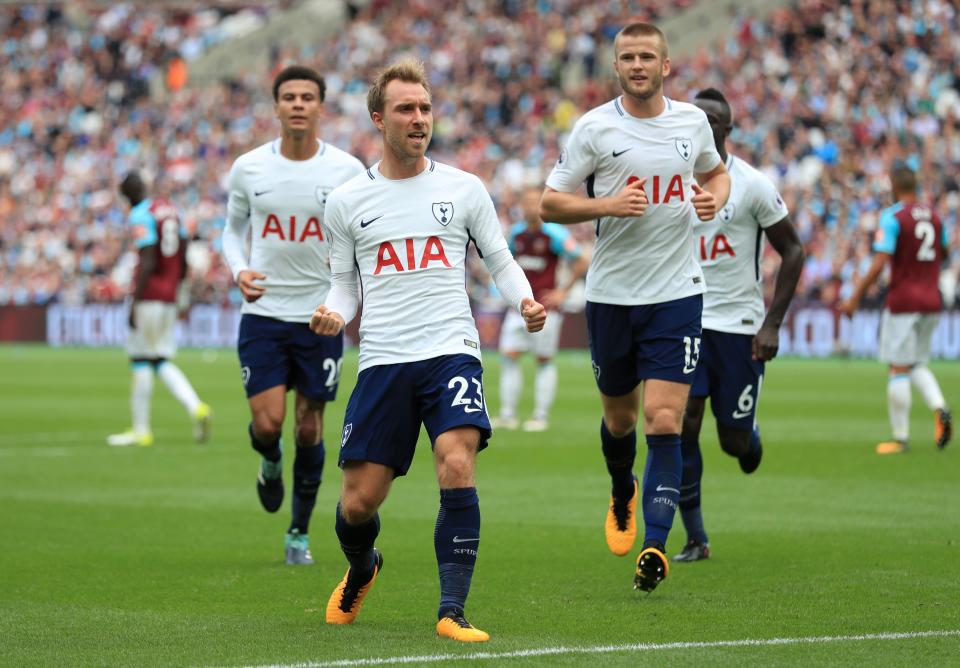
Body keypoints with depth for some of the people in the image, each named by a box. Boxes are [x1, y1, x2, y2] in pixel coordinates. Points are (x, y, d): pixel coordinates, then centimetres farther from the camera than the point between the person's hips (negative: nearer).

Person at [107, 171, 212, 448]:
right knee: (162, 362, 13)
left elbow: (148, 262, -18)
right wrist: (182, 293, 24)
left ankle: (141, 430, 4)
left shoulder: (140, 217, -12)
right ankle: (196, 408, -5)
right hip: (170, 295, 8)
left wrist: (135, 304, -16)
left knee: (141, 361, 0)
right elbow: (183, 256, 16)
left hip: (149, 295, -8)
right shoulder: (171, 209, 12)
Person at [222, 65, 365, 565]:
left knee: (309, 426, 5)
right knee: (267, 424, -11)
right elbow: (233, 227, 13)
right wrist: (239, 270, -7)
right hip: (262, 314, 0)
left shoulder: (347, 170, -5)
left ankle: (299, 532, 22)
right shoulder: (248, 168, -1)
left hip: (321, 316, 0)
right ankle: (271, 465, 27)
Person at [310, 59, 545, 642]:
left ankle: (452, 611, -18)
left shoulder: (463, 189, 7)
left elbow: (500, 260, 14)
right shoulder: (347, 201, 9)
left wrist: (525, 301, -7)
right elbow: (345, 284, 16)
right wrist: (334, 316, -7)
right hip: (382, 360, 1)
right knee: (359, 502, -1)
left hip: (451, 351, -1)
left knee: (457, 468, -24)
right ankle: (361, 570, 35)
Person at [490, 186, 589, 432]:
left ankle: (541, 416, 4)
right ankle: (508, 414, 4)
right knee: (508, 356, -1)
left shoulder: (554, 234, -9)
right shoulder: (516, 232, 9)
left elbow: (582, 262, -6)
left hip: (545, 305, -6)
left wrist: (563, 291, -5)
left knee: (544, 361, -1)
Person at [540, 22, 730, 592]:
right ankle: (623, 497, 46)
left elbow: (716, 172, 23)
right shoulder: (594, 128, -5)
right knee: (620, 418, 14)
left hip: (677, 293, 0)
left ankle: (656, 545, -12)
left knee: (664, 422, -11)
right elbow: (550, 203, -3)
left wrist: (716, 197, 0)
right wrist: (608, 205, -19)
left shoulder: (692, 121, 3)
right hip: (611, 294, 0)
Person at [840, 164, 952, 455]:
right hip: (931, 300, 6)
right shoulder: (934, 217, 7)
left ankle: (900, 438, 0)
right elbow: (944, 254, 23)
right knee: (918, 365, 16)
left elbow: (879, 265, -17)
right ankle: (939, 407, -11)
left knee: (899, 369, -1)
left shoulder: (892, 217, -11)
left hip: (902, 301, -6)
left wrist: (855, 298, -12)